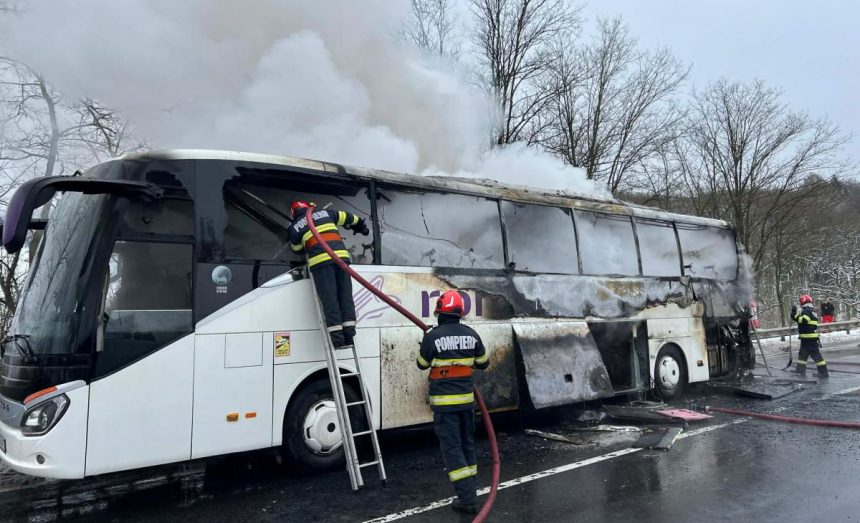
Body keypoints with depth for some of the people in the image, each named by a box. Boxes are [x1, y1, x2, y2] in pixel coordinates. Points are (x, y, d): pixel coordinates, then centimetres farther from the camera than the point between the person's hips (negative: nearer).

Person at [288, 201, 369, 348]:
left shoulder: (295, 227, 15)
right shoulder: (325, 213, 22)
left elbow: (296, 248, 29)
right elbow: (346, 217, 33)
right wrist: (360, 224, 51)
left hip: (320, 260, -3)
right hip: (341, 255, 3)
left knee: (329, 298, -3)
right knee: (345, 295, 4)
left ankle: (337, 337, -10)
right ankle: (349, 334, -1)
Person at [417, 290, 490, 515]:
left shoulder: (433, 336, -14)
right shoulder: (471, 335, -1)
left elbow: (422, 364, 1)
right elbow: (483, 363, 11)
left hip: (444, 401, -4)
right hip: (466, 398, 5)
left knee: (452, 447, 1)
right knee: (467, 442, 19)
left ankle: (467, 499, 0)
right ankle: (469, 491, 29)